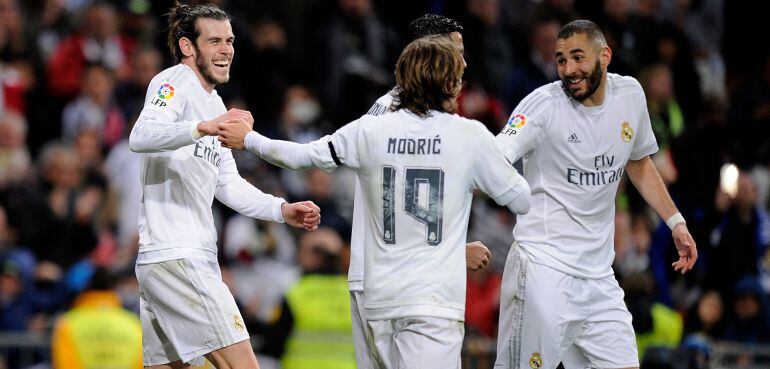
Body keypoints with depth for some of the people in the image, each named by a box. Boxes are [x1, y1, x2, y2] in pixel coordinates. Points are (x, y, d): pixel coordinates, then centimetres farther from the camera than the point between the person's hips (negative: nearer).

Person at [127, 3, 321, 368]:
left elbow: (228, 185, 28)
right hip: (174, 257, -10)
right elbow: (141, 137, -27)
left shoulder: (213, 104, 23)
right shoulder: (175, 82, -7)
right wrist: (203, 128, -43)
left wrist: (282, 210, 13)